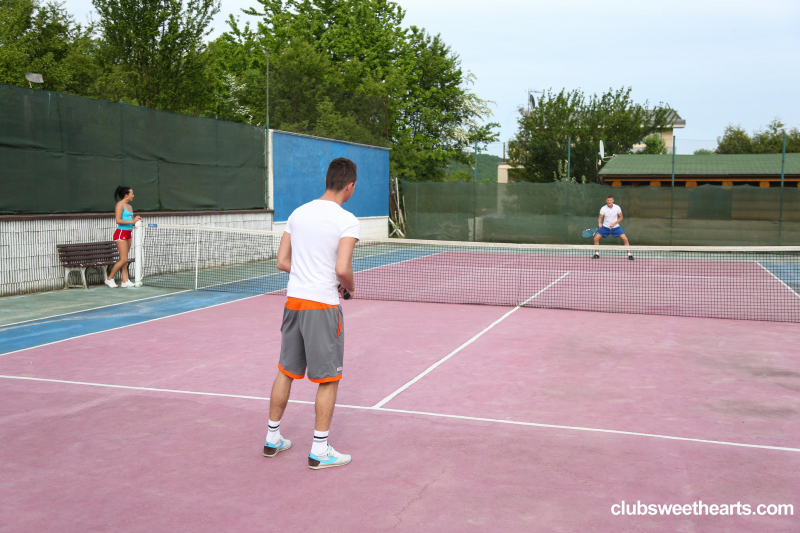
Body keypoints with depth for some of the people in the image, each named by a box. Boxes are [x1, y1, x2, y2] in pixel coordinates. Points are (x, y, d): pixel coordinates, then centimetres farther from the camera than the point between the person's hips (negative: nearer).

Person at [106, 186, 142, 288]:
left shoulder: (129, 206, 15)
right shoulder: (120, 205, -10)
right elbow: (118, 220, -18)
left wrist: (136, 220, 2)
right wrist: (132, 221, -20)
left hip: (128, 234, 8)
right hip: (121, 233, -8)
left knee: (124, 259, 7)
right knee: (123, 259, -9)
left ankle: (125, 281, 8)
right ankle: (109, 279, 3)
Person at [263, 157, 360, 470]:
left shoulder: (298, 213, 8)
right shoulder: (347, 221, -12)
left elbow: (282, 262, 9)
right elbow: (342, 269, -21)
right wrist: (349, 287, 0)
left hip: (293, 301, 7)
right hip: (323, 306, -6)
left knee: (285, 372, 18)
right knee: (328, 380, 6)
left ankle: (273, 439, 28)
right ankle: (319, 451, 12)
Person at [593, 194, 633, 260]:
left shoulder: (617, 208, -11)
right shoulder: (603, 208, -12)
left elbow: (620, 217, -2)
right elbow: (600, 218, -7)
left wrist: (614, 223, -17)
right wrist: (599, 223, -29)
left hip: (615, 227, 0)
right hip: (605, 227, 0)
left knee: (625, 239, -13)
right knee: (596, 238, -14)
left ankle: (629, 254, -1)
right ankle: (597, 254, 2)